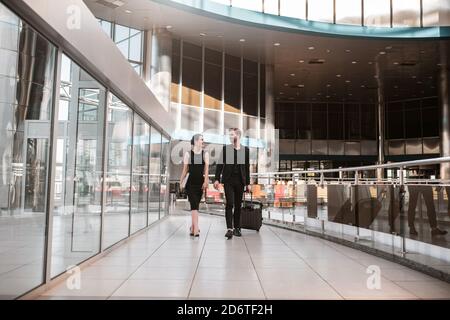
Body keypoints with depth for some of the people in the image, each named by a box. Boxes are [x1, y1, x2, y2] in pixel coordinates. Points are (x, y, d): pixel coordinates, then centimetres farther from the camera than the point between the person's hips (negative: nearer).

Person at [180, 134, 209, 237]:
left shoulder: (205, 154, 6)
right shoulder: (188, 154, 2)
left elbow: (206, 169, -3)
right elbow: (185, 170, 5)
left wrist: (205, 181, -15)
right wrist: (180, 182, 3)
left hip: (200, 183, 3)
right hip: (191, 183, -2)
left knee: (195, 205, 11)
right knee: (194, 205, -12)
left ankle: (193, 227, 25)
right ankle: (196, 229, -18)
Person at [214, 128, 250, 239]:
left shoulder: (245, 150, 7)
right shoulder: (225, 148, 4)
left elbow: (247, 167, 9)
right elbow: (220, 164, 3)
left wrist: (248, 183, 8)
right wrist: (217, 179, -6)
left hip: (240, 181, 2)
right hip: (228, 180, -2)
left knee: (238, 205, 7)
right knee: (229, 204, -9)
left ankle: (237, 228, 16)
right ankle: (229, 229, -11)